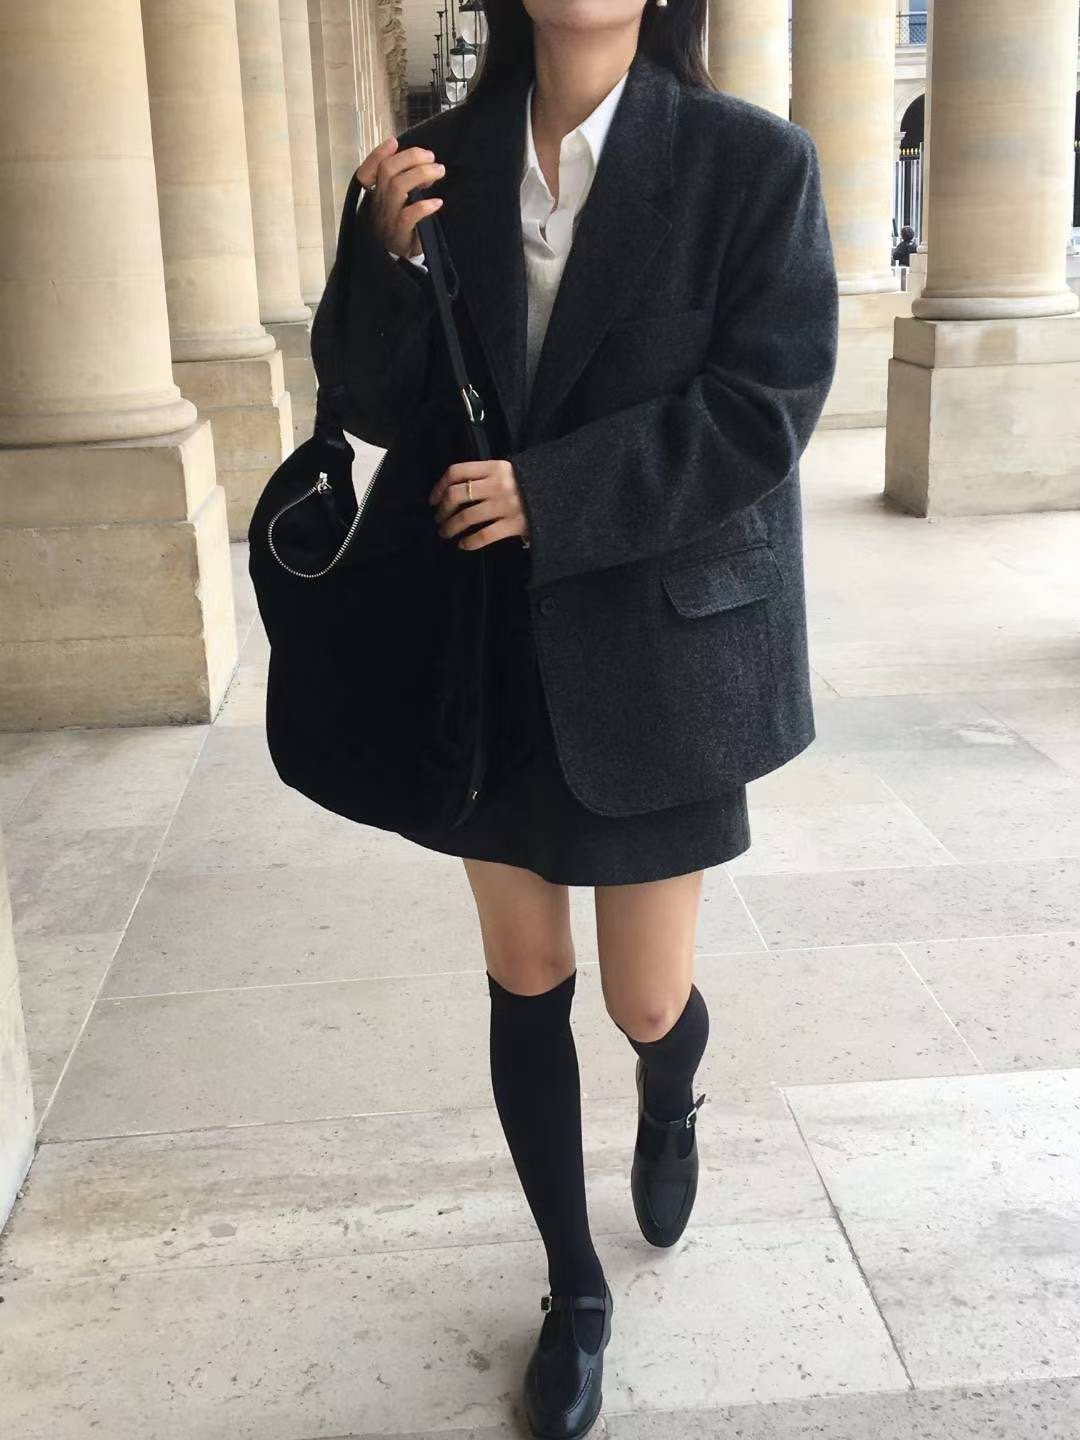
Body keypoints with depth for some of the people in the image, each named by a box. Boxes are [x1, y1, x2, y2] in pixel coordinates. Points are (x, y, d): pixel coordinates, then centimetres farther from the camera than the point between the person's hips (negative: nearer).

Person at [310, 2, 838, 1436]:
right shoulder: (443, 161, 1)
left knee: (647, 1004, 8)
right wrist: (385, 260, -18)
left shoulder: (753, 161, -8)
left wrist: (548, 496, -20)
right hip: (491, 653, 3)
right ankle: (576, 1291, 34)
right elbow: (377, 405, 1)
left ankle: (670, 1104, 49)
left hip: (662, 650, -2)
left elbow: (762, 409, -14)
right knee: (525, 986, 12)